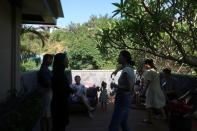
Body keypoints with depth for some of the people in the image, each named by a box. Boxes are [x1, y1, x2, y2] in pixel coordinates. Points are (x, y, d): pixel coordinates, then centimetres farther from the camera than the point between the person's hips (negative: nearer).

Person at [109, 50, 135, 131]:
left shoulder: (126, 71, -18)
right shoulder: (130, 67, 8)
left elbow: (129, 88, -26)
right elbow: (123, 66, 34)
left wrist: (115, 86, -16)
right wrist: (116, 70, 23)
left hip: (122, 99, -10)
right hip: (127, 98, 10)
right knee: (123, 124, 19)